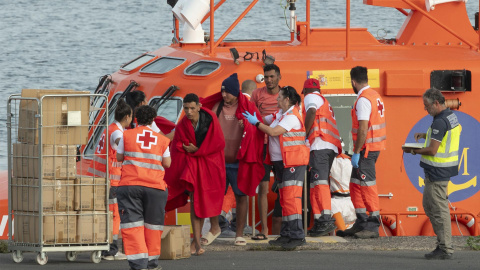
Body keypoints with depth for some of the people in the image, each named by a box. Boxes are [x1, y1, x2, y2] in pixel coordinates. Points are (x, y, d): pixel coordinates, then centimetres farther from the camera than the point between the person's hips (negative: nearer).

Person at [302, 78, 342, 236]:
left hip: (320, 145, -9)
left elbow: (311, 112, -14)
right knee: (315, 184, 10)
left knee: (319, 182, -18)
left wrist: (305, 134, -8)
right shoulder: (324, 102, 34)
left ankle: (326, 219, -30)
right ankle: (319, 223, 6)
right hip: (331, 147, 9)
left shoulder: (311, 97, 6)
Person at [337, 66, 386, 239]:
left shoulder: (363, 100, -16)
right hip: (375, 146, 10)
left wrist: (356, 153, -20)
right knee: (355, 184, 15)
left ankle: (373, 226, -6)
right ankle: (361, 223, 18)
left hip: (366, 147, -10)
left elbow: (363, 129, -22)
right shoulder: (375, 95, 15)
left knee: (368, 186, -7)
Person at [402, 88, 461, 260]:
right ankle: (443, 244, 19)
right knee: (428, 206, 18)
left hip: (437, 172, -11)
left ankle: (445, 249, -3)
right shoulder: (451, 117, 11)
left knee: (439, 209, -6)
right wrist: (425, 135, 15)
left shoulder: (440, 122, -21)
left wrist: (414, 151, -7)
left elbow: (432, 150, -23)